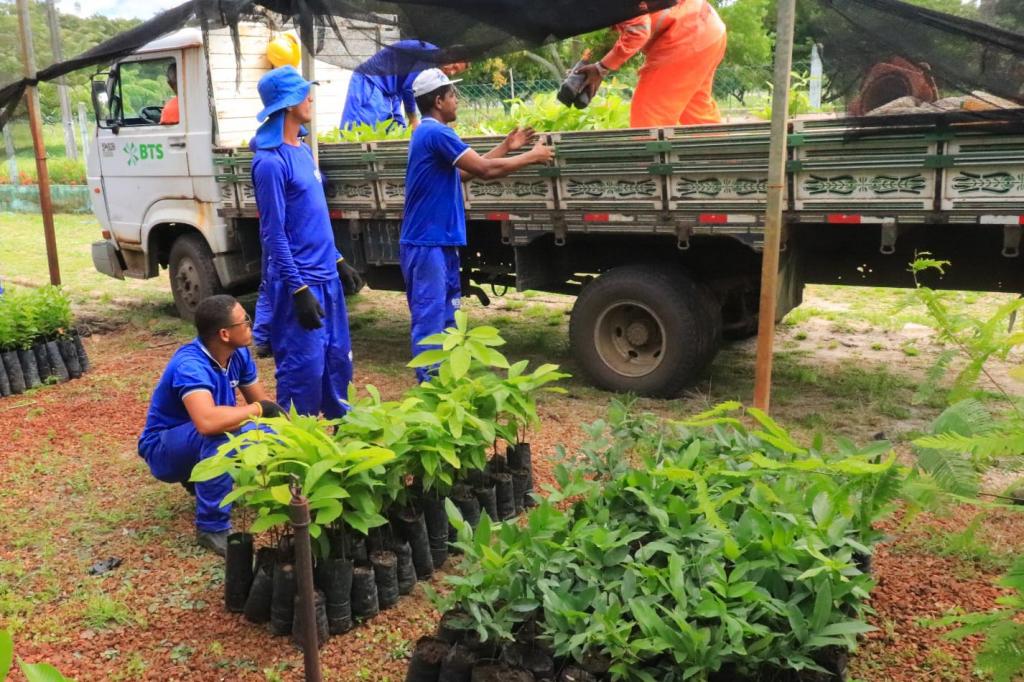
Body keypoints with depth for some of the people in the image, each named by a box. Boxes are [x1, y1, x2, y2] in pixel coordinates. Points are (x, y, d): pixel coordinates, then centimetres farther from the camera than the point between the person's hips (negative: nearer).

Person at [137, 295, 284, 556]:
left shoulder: (238, 353, -9)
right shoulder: (190, 365, -33)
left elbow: (264, 403, 2)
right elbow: (208, 422, -49)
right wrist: (257, 409, -33)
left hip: (203, 444, 8)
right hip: (164, 449, -8)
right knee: (220, 432, -36)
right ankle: (212, 528, -23)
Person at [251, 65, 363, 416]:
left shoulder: (303, 150, 11)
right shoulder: (271, 161, -16)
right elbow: (273, 235, -17)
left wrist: (339, 261, 20)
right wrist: (299, 290, -20)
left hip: (326, 276, 9)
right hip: (299, 281, -9)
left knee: (338, 361, 17)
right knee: (304, 369, -1)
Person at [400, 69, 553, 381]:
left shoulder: (431, 133, 17)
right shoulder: (435, 133, -15)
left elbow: (468, 170, 21)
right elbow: (485, 169, -16)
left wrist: (507, 146, 19)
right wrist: (532, 156, -4)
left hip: (439, 242, 10)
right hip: (427, 244, -10)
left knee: (445, 320, 15)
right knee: (430, 322, -6)